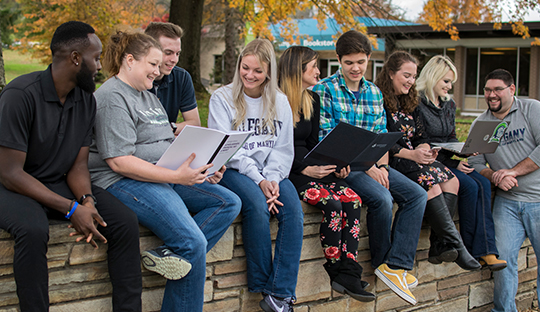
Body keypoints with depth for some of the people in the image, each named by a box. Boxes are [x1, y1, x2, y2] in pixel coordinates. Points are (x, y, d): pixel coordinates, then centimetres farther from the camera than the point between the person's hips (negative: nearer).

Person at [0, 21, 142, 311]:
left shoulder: (86, 100, 1)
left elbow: (78, 164, 5)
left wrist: (87, 200, -18)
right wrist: (70, 209, -26)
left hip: (60, 184, 6)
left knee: (125, 221, -14)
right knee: (33, 230, -38)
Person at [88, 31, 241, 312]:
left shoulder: (148, 96, 22)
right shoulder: (112, 97, -9)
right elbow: (119, 161, -18)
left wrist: (204, 167, 5)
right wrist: (176, 176, -22)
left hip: (168, 176, 10)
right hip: (124, 182, -10)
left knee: (229, 202, -6)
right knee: (194, 243, -23)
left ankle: (171, 254, -22)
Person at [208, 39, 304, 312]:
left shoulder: (280, 102, 13)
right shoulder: (222, 98, 2)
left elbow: (283, 148, 8)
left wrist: (272, 179, -11)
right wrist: (257, 180, -15)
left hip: (270, 171, 4)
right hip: (232, 170, -3)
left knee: (293, 209, -25)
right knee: (257, 205, -33)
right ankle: (262, 285, -19)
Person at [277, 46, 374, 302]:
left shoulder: (312, 100, 16)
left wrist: (334, 165, 1)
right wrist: (305, 168, -21)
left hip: (312, 168, 7)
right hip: (286, 171, -7)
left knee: (352, 200, -19)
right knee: (332, 204, -28)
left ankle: (348, 275, -21)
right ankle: (336, 272, -14)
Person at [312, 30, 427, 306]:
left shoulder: (374, 92, 13)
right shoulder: (325, 90, -5)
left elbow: (381, 136, 14)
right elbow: (327, 140, -11)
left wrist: (381, 166, -6)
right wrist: (365, 167, -17)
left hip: (372, 165, 7)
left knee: (417, 194, -12)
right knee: (381, 197, -29)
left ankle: (396, 266, -17)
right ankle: (382, 262, -6)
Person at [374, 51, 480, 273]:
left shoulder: (409, 103, 21)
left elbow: (421, 136, 18)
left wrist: (425, 150, -6)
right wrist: (411, 154, -18)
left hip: (412, 160, 8)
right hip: (390, 163, -8)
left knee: (451, 180, -17)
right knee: (431, 181, -29)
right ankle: (455, 245, -26)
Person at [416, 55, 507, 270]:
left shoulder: (449, 105, 16)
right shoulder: (417, 104, -10)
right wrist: (452, 163, -16)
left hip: (448, 162, 7)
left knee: (483, 183, -18)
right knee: (469, 186, -25)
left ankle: (486, 250, -23)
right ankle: (472, 250, -14)